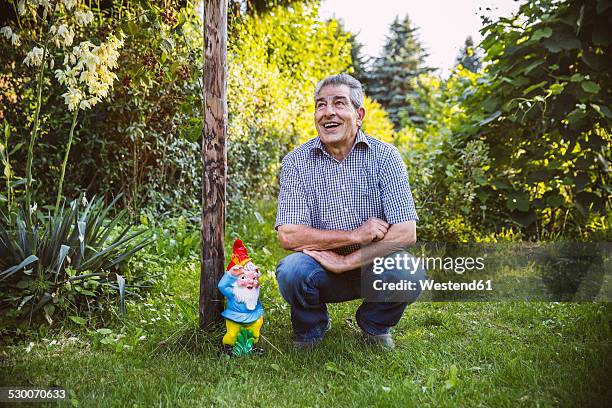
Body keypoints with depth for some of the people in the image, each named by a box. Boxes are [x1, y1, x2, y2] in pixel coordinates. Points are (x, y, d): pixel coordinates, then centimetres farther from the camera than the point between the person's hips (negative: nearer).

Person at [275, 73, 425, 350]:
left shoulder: (384, 156, -7)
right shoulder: (296, 162, -6)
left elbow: (405, 233, -16)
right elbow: (288, 236, -16)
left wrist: (347, 261, -22)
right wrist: (356, 235, -20)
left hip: (372, 266, 0)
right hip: (322, 271, 0)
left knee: (409, 275, -29)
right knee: (291, 271, -31)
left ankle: (374, 324, 7)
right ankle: (311, 327, 5)